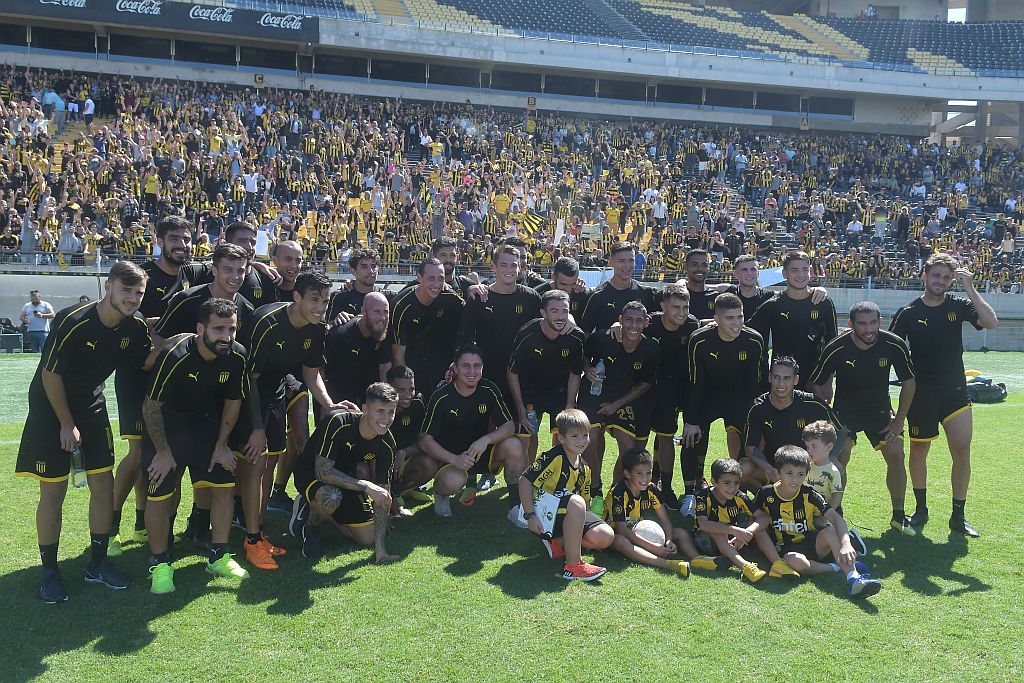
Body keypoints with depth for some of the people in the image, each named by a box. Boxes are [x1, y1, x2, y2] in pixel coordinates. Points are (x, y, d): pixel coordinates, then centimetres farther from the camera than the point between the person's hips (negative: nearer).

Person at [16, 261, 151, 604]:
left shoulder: (135, 326, -10)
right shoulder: (72, 322, -27)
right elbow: (50, 375, -18)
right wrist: (66, 424, -12)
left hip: (91, 408, 5)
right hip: (50, 409, -5)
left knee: (103, 485, 3)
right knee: (53, 492, -2)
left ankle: (98, 563, 18)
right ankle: (49, 570, 15)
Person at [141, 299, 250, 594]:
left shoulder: (236, 356, -17)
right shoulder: (175, 354, -31)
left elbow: (233, 402, -1)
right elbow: (151, 407, -20)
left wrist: (221, 445, 1)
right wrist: (163, 451, -13)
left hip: (206, 420, 4)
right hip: (166, 423, -4)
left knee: (225, 485, -1)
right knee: (159, 494, -8)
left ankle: (218, 557, 15)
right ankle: (160, 564, 11)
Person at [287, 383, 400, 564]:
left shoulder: (386, 443, -17)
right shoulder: (337, 422, -34)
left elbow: (383, 495, -15)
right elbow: (323, 472, -36)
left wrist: (379, 548, -20)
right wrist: (365, 486, -39)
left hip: (344, 477, 5)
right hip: (310, 474, -5)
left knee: (368, 539, 2)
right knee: (331, 496, -40)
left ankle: (322, 511, 23)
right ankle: (311, 528, -4)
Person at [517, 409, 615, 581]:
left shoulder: (584, 468, 8)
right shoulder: (553, 458, -15)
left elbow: (586, 502, 16)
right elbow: (524, 480, -16)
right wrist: (530, 516, -19)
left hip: (568, 518, 7)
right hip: (546, 517, -7)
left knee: (605, 537, -14)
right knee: (576, 502, -36)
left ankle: (558, 543, 4)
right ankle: (573, 566, -30)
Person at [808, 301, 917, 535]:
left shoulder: (894, 345, -18)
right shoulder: (836, 349, -23)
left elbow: (909, 382, -3)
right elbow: (816, 384, -10)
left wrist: (900, 418, -4)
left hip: (880, 410, 2)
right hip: (845, 411, -2)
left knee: (896, 457, -6)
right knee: (839, 459, -17)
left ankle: (898, 516, 12)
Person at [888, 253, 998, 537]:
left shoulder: (958, 305, 1)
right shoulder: (908, 313, -2)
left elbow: (991, 322, -16)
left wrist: (969, 288, -18)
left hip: (955, 391, 1)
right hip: (921, 394, -1)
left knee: (962, 449, -6)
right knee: (918, 450, 7)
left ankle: (958, 516, 7)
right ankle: (921, 509, 25)